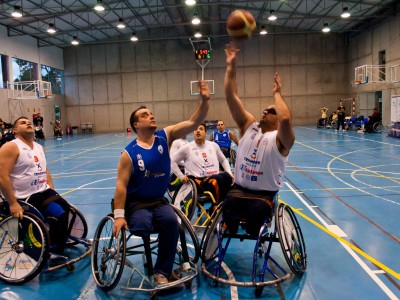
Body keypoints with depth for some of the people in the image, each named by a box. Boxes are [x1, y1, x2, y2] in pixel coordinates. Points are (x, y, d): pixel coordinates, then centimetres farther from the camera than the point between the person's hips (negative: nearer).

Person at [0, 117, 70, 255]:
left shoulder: (39, 148, 14)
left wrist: (53, 192, 12)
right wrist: (13, 204, -22)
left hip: (45, 192, 8)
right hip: (27, 197, -8)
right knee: (60, 215, -21)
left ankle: (64, 240, 20)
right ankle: (56, 252, -2)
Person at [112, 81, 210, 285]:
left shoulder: (165, 136, -2)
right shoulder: (129, 153, -10)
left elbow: (193, 122, -11)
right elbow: (121, 185, -11)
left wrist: (204, 100, -26)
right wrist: (119, 215, -17)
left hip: (158, 200, 3)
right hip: (136, 202, -3)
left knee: (171, 220, -27)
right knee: (142, 225, -34)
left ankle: (162, 272, -10)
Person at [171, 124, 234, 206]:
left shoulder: (214, 145, 13)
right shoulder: (187, 148, 2)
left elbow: (223, 160, 25)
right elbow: (172, 161, 8)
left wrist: (230, 173, 10)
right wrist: (181, 176, 2)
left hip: (217, 178, 4)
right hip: (199, 180, -4)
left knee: (227, 176, -31)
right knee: (219, 179, -35)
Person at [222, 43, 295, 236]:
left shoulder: (281, 139, -5)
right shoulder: (249, 126, 9)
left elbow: (286, 119, -30)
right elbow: (231, 97, 3)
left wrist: (277, 94, -15)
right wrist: (230, 66, -2)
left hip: (264, 195, -2)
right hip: (238, 190, 2)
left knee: (256, 212, -34)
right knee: (227, 208, -31)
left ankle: (257, 238, 0)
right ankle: (231, 230, 1)